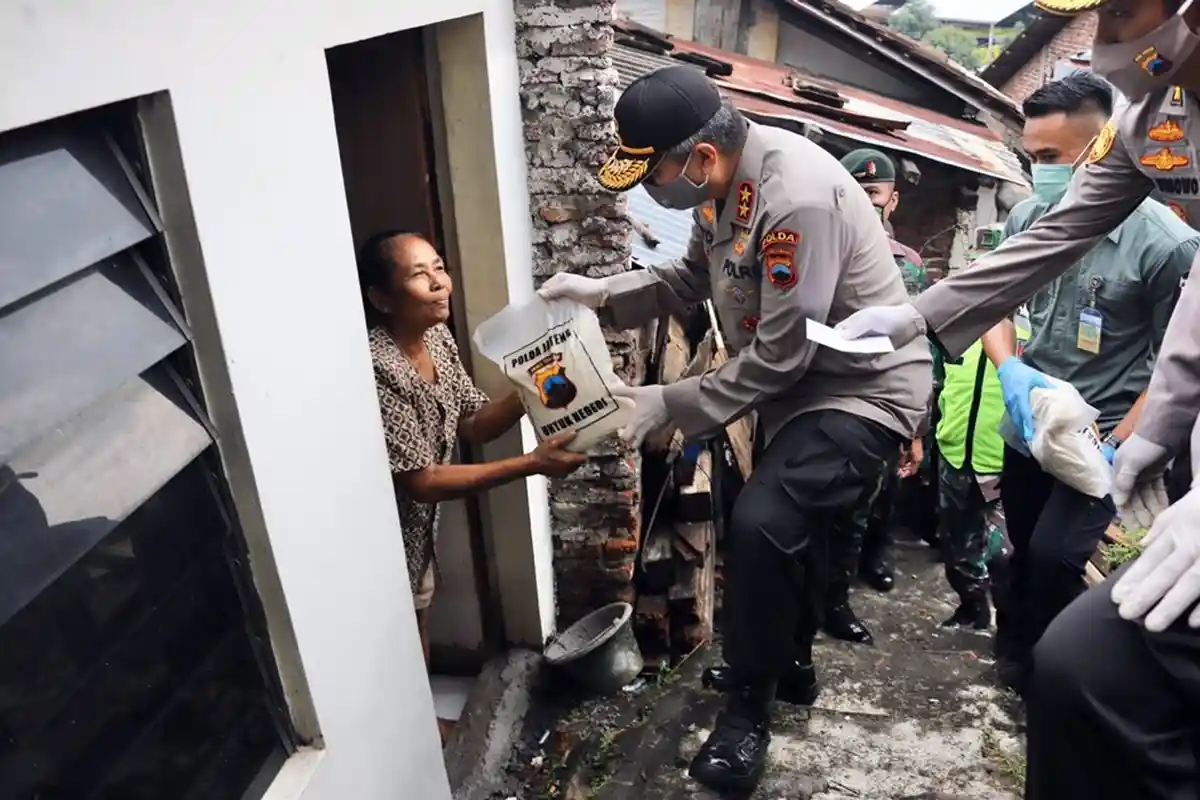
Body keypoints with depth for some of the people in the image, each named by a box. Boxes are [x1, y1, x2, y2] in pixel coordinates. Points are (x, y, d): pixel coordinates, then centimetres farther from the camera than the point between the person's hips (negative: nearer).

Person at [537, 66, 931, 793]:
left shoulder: (797, 197, -32)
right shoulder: (724, 184, -2)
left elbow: (779, 355, -30)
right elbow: (693, 278, 11)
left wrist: (670, 405, -24)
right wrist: (602, 293, -4)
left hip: (867, 390, -10)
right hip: (807, 383, 10)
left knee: (761, 527, -22)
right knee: (792, 526, 21)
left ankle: (750, 709, 0)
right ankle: (790, 664, 45)